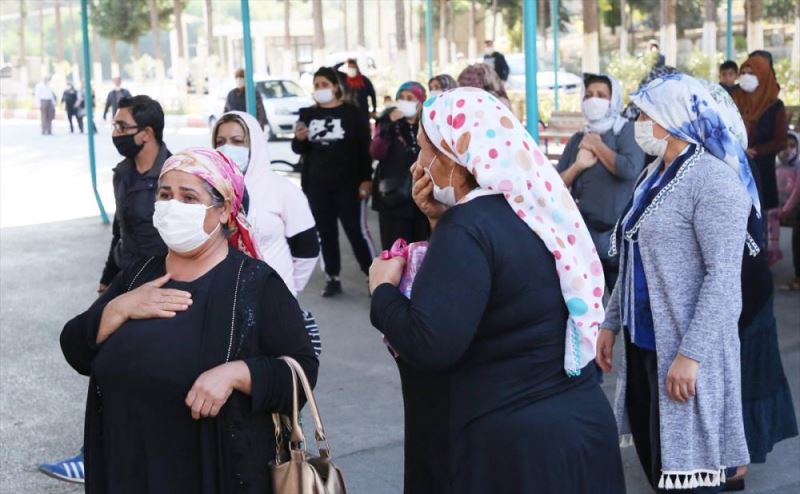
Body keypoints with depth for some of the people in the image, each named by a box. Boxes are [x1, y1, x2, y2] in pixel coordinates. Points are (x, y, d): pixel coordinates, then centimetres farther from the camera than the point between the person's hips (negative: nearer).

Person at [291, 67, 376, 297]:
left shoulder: (352, 112, -3)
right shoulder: (307, 114, 8)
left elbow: (364, 147, -4)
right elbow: (299, 150, 13)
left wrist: (366, 179, -11)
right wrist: (299, 139, -10)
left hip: (347, 183, -4)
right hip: (316, 184, 4)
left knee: (356, 230, -5)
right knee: (325, 232, 9)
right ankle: (333, 278, 17)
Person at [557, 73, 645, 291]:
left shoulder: (627, 130, -2)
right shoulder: (578, 140, 12)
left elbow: (630, 169, -21)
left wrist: (597, 146, -8)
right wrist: (578, 165, -11)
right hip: (582, 234, 5)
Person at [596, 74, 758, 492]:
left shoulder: (713, 179, -15)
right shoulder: (655, 176, 13)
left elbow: (724, 276, -21)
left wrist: (691, 354, -25)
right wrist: (611, 322, 16)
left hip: (683, 352, -8)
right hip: (643, 342, 8)